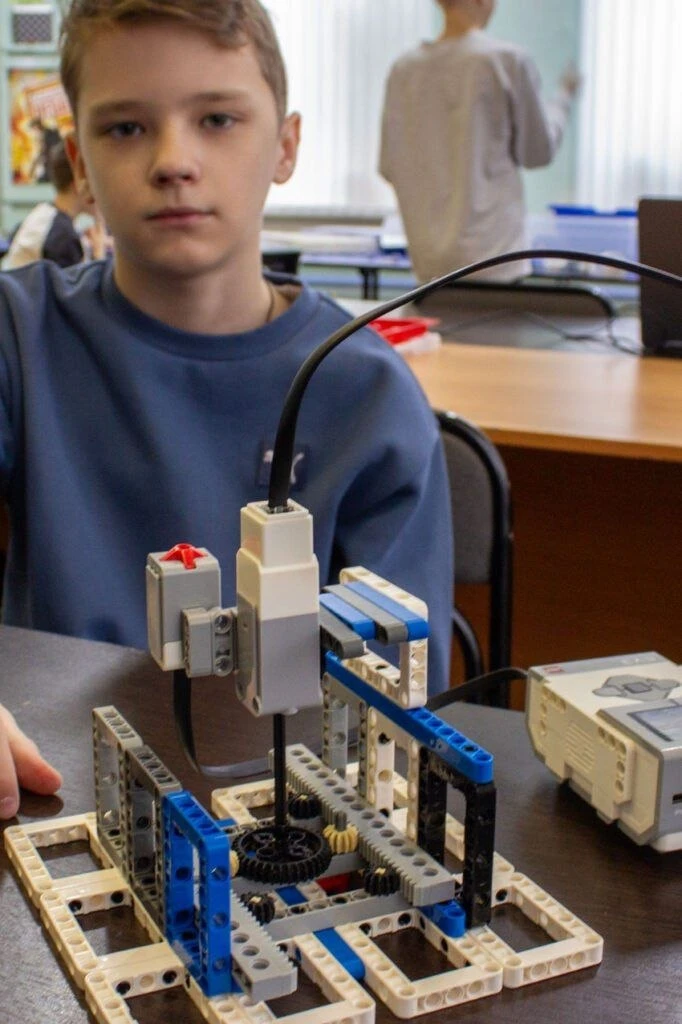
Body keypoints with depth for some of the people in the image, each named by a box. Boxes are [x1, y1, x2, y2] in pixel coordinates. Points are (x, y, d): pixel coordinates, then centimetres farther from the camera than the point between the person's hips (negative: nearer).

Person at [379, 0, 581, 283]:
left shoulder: (403, 69, 4)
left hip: (427, 256, 5)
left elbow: (389, 168, 8)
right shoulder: (507, 61, -9)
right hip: (490, 254, -5)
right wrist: (564, 97, 19)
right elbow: (538, 151, 3)